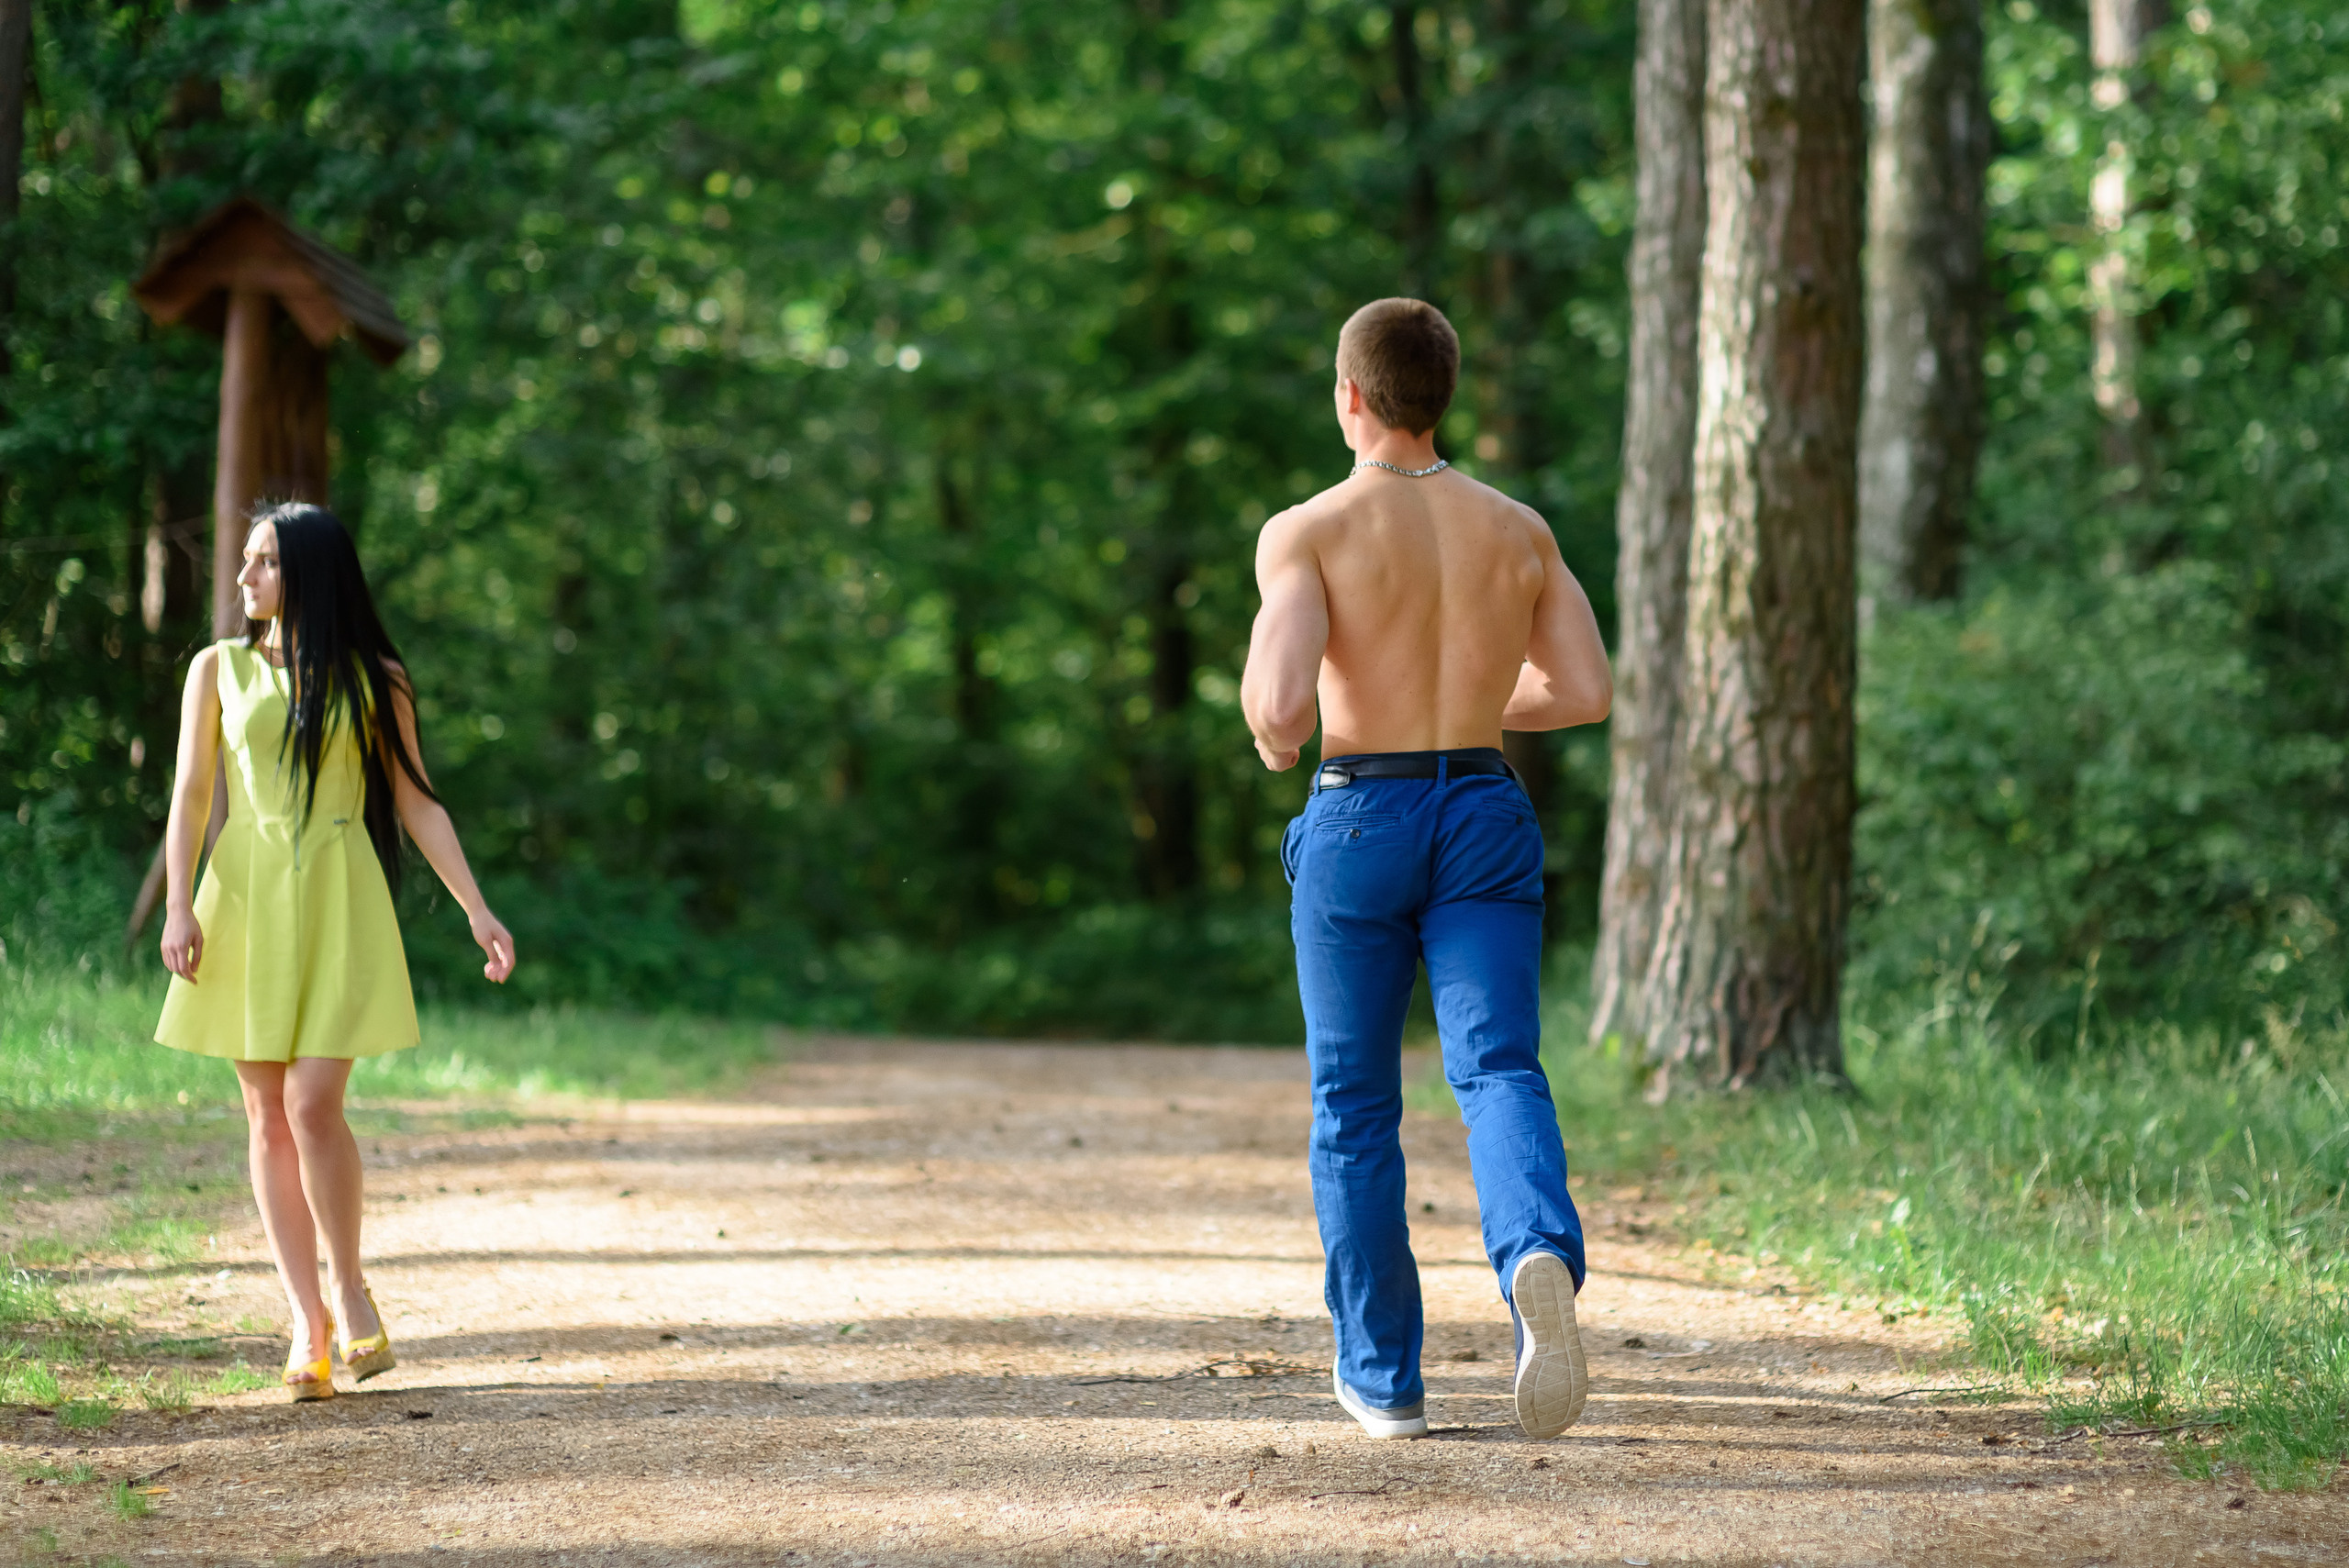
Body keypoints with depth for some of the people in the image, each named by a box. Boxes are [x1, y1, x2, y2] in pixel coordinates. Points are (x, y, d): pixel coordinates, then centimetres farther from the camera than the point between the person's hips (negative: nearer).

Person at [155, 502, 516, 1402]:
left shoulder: (372, 681, 5)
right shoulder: (219, 670, 8)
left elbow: (417, 805, 6)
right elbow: (190, 795, 4)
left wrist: (476, 909, -1)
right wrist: (179, 904, -8)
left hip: (337, 902, -2)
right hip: (243, 898, 2)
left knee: (313, 1106, -13)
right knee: (268, 1117, 1)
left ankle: (349, 1286, 8)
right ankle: (308, 1322, 7)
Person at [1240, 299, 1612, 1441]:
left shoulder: (1306, 534, -9)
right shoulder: (1518, 531, 5)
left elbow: (1280, 708, -20)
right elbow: (1586, 692, 8)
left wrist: (1274, 745, 4)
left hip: (1361, 820, -2)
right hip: (1485, 814, 2)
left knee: (1354, 1103, 11)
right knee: (1498, 1071, -6)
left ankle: (1382, 1374, 17)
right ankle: (1540, 1255, -38)